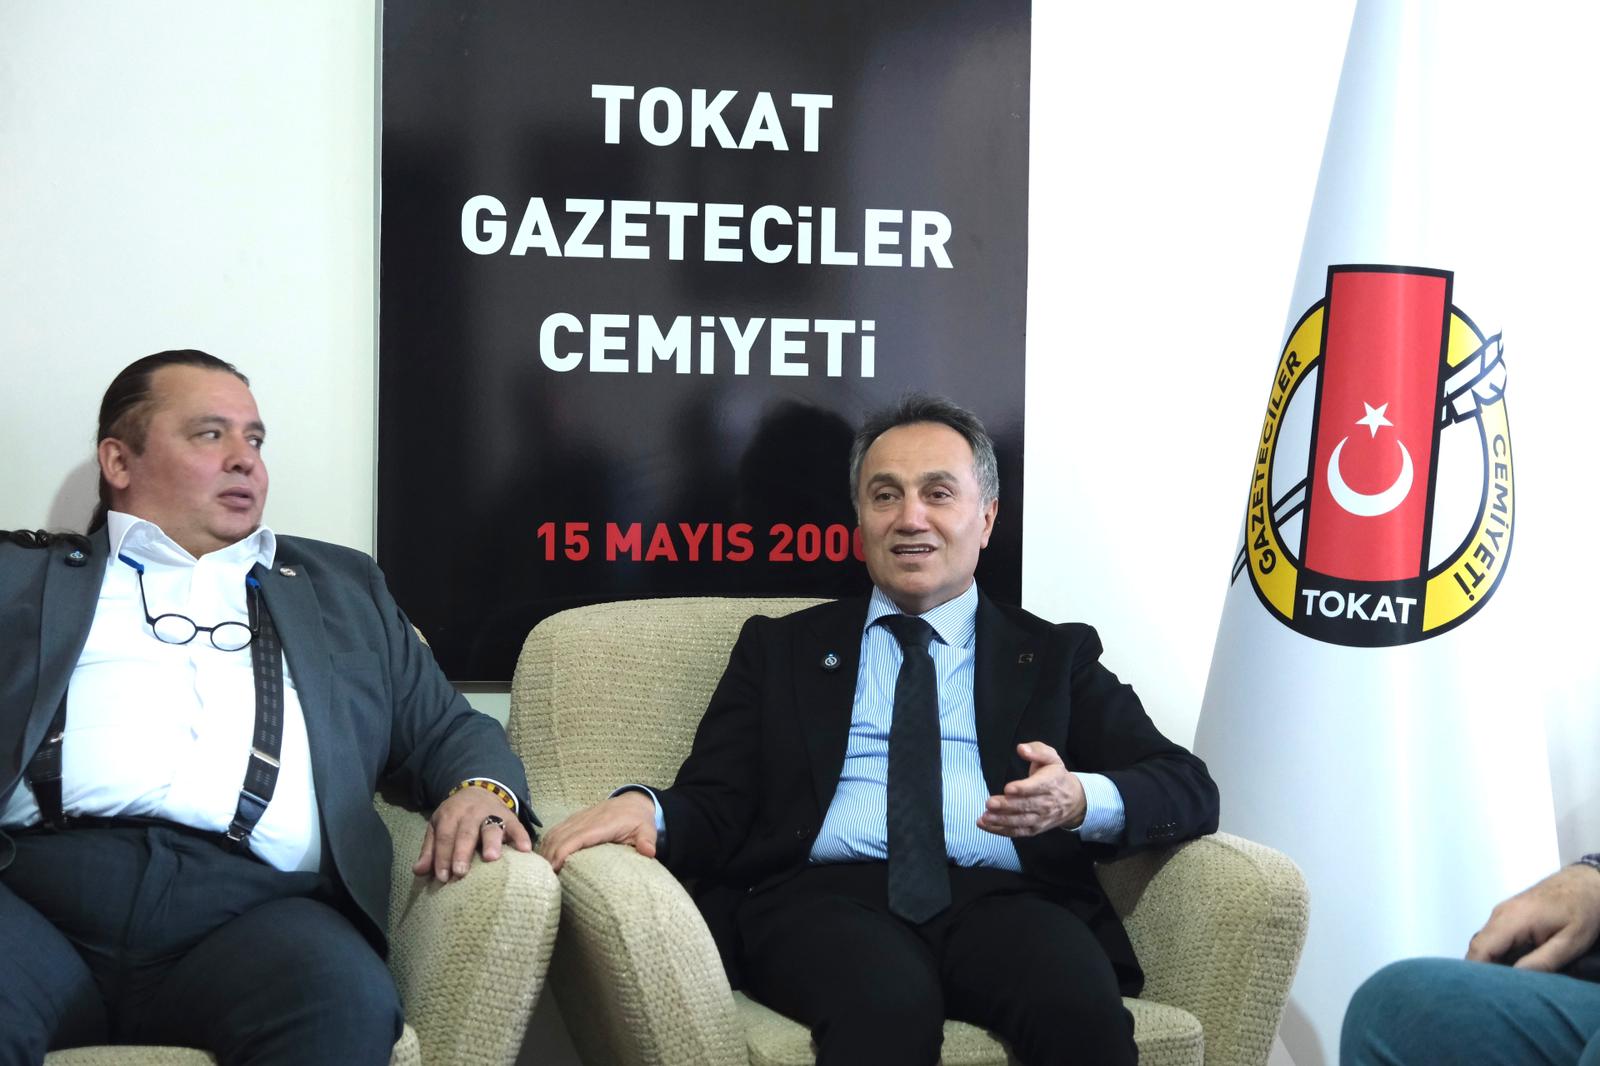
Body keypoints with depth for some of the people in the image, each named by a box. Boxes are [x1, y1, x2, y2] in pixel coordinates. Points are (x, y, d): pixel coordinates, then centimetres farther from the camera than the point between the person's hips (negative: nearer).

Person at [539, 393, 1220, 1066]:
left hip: (1000, 900, 2)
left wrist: (1077, 800, -12)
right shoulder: (780, 649, 22)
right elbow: (715, 807, 11)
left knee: (1079, 1001, -33)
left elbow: (1189, 788, 10)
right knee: (886, 1001, -38)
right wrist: (645, 809, -13)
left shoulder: (1054, 655, 21)